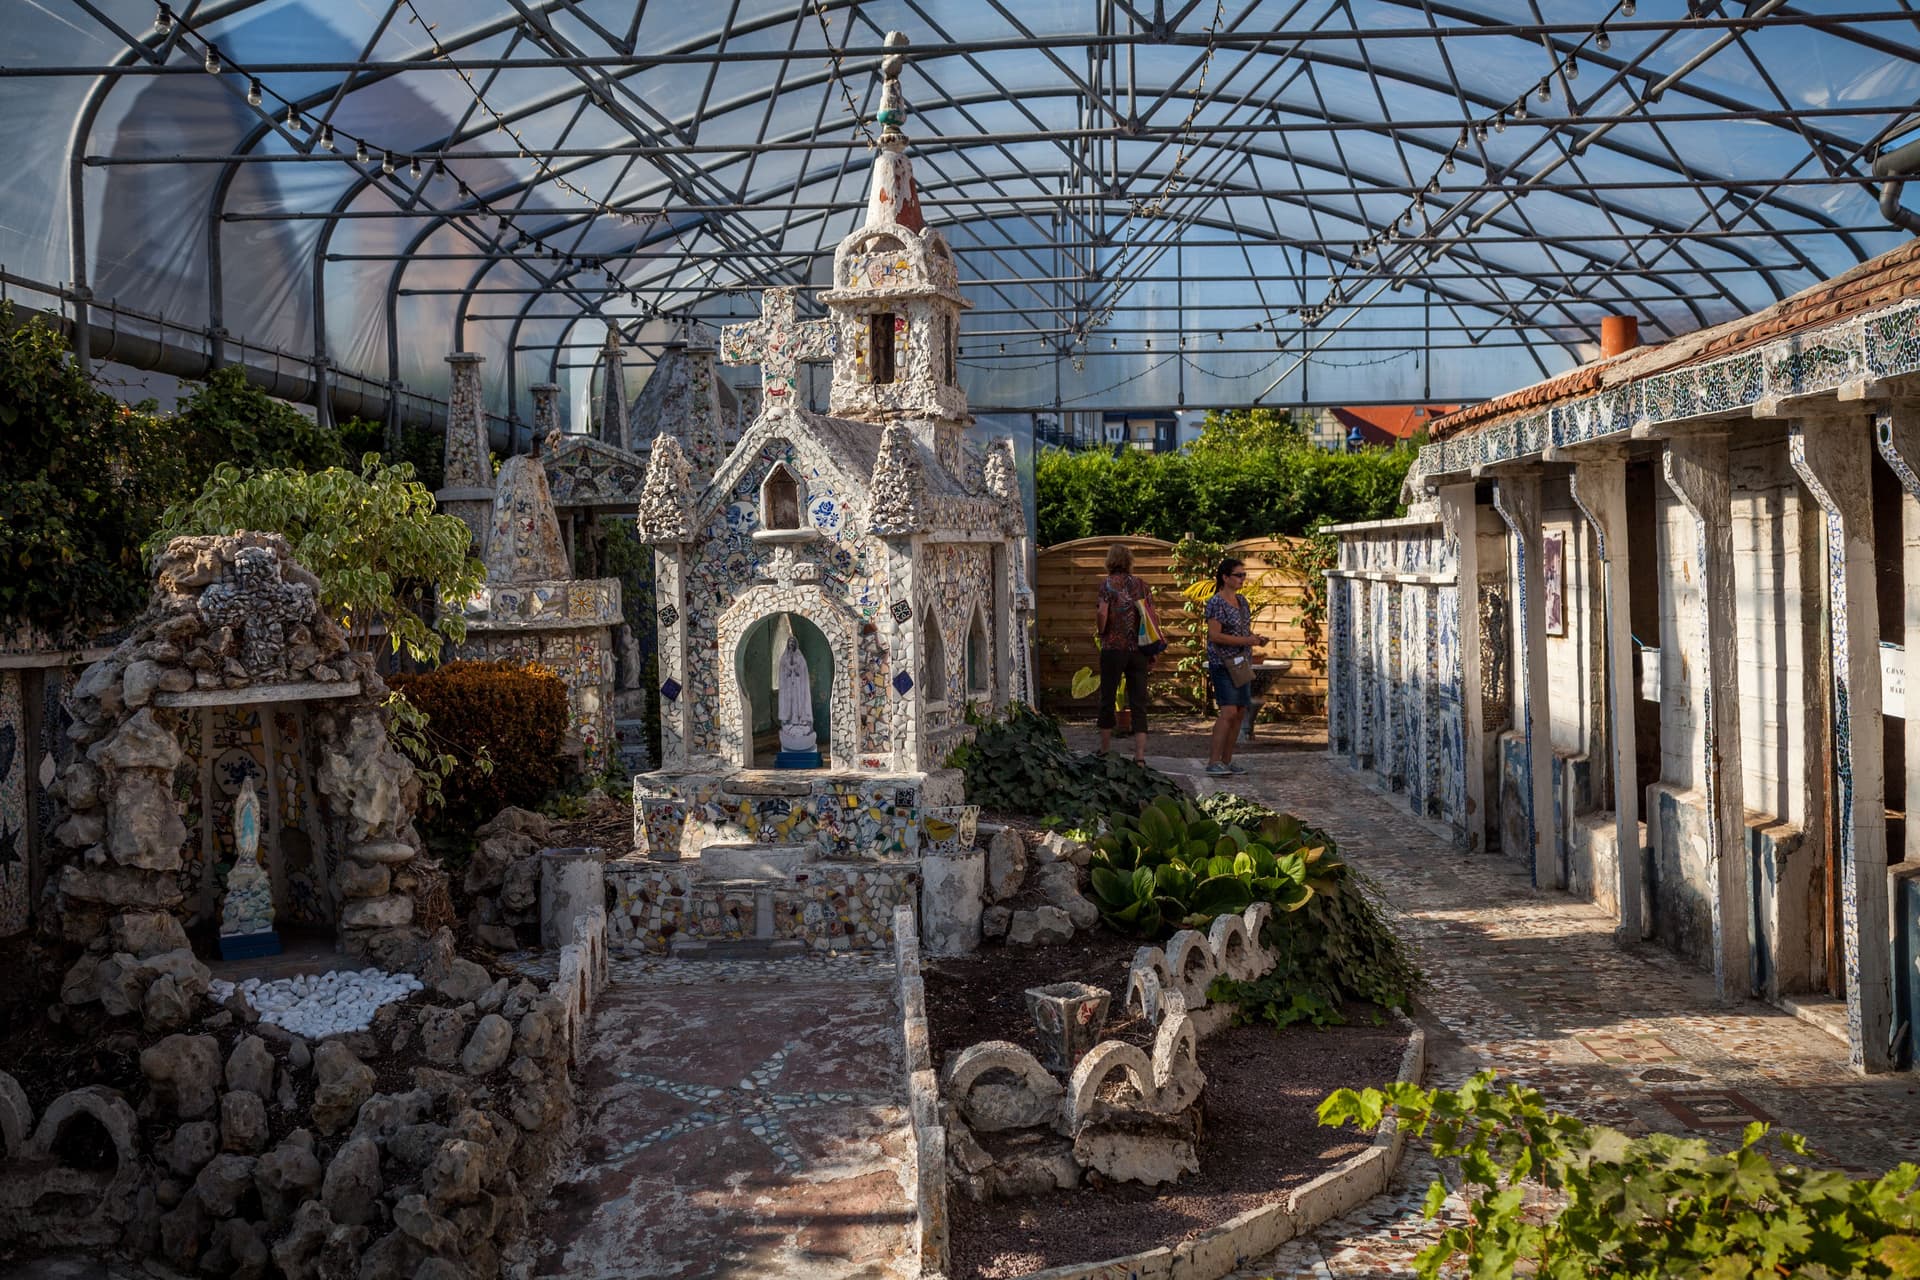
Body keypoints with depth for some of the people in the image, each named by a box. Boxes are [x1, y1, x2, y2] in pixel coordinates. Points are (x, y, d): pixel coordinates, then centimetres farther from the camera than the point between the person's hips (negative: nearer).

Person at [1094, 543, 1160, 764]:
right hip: (1139, 651, 3)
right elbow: (1154, 618, 5)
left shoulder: (1107, 583, -4)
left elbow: (1103, 615, -16)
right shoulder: (1141, 583, 7)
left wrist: (1100, 629, 6)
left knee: (1107, 699, 11)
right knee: (1138, 702, 2)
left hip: (1113, 648, -3)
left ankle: (1105, 749, 21)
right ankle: (1140, 754, -5)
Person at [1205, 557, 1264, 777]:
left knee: (1240, 713, 6)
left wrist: (1255, 638, 3)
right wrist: (1245, 640, -20)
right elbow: (1214, 635, -18)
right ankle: (1213, 763, -17)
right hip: (1223, 664, -9)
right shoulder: (1216, 603, -11)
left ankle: (1227, 760, 13)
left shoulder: (1242, 601, 14)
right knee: (1229, 711, -18)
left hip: (1241, 663, 9)